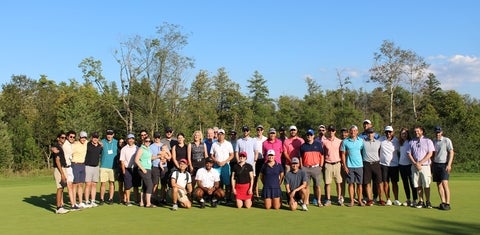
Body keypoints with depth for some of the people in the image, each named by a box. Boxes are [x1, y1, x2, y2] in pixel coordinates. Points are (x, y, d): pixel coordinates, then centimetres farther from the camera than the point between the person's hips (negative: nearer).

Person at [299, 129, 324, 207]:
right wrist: (301, 167, 4)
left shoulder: (318, 144, 6)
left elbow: (321, 156, 7)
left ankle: (318, 201, 7)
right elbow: (301, 157, 11)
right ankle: (306, 201, 12)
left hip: (316, 167, -1)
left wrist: (321, 166, 1)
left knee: (317, 185, 0)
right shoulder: (303, 146, 8)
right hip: (305, 168, 1)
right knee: (306, 185, 5)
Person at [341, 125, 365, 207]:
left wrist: (364, 163, 2)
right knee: (351, 183, 1)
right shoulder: (345, 141, 2)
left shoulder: (361, 141, 6)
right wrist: (344, 166, -4)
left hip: (359, 165, 1)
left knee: (359, 184, 4)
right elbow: (343, 154, 3)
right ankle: (352, 201, 9)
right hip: (349, 166, -1)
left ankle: (360, 200, 13)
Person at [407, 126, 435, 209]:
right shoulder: (412, 142, 13)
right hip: (415, 166, 3)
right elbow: (409, 154, 8)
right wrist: (415, 164, -6)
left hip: (425, 166, -3)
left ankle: (427, 202, 3)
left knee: (426, 185, -5)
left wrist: (420, 163, -10)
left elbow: (430, 154, -3)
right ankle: (421, 201, 9)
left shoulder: (428, 141, 5)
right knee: (418, 185, 3)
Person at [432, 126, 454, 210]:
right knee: (439, 184, 4)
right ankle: (443, 202, 8)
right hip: (436, 164, 6)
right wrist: (432, 165, 14)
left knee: (444, 183, -15)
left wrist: (449, 165, -17)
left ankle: (448, 203, -12)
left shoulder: (447, 140, -5)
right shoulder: (434, 142, 12)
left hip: (444, 164, -6)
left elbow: (451, 152, -9)